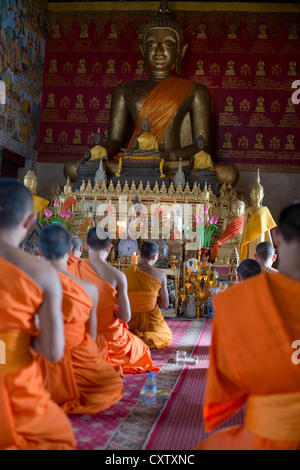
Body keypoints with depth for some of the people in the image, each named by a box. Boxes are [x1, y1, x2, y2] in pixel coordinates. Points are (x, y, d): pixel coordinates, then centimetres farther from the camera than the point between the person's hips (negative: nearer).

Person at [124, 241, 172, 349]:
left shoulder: (126, 272, -9)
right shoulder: (160, 275, -14)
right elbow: (165, 304, -8)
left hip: (130, 321, 4)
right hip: (152, 322, -4)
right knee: (167, 337, 30)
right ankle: (147, 339, 1)